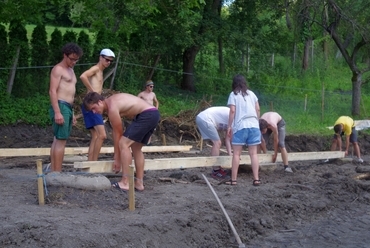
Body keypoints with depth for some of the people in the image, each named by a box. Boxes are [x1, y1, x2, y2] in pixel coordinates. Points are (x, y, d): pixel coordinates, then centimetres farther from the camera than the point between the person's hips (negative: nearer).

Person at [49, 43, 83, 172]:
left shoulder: (70, 71, 22)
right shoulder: (58, 69, -7)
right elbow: (52, 91, -15)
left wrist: (72, 113, 23)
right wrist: (57, 112, -22)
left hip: (68, 108, 9)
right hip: (60, 107, -9)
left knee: (57, 141, 8)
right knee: (61, 141, -12)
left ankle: (53, 172, 9)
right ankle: (57, 173, -13)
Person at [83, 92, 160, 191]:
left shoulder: (112, 108, -15)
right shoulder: (110, 102, 13)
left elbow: (118, 134, -8)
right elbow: (116, 132, 16)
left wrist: (117, 159, 1)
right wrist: (117, 155, 18)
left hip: (147, 115, -10)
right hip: (154, 113, 10)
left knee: (124, 144, -10)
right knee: (136, 148, 17)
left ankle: (125, 183, -12)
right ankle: (139, 183, 18)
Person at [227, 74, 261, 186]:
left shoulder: (233, 94, 1)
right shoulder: (251, 94, 14)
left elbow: (232, 111, -7)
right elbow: (258, 109, 10)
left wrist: (229, 126, -2)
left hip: (240, 126, -4)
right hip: (254, 125, 4)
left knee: (236, 154, 1)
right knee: (253, 153, 4)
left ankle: (233, 179, 1)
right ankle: (256, 179, -1)